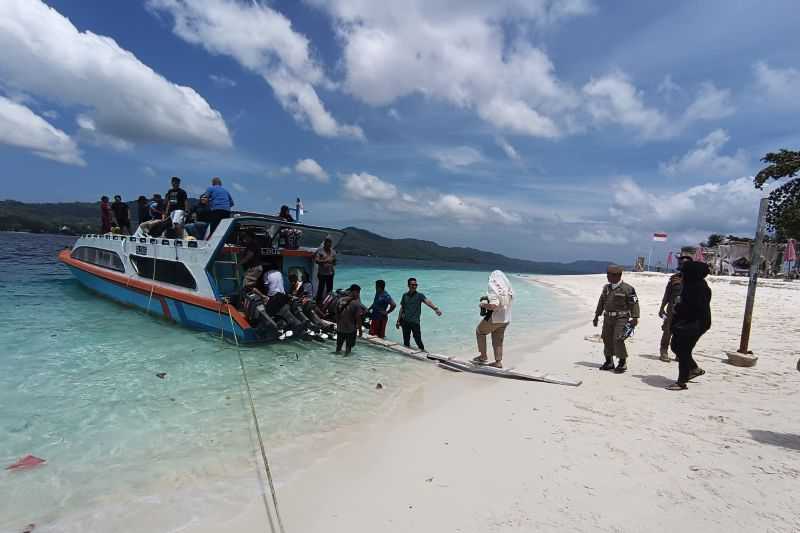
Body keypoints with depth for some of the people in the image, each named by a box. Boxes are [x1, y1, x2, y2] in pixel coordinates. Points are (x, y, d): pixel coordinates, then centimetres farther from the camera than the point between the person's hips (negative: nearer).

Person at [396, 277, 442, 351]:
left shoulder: (419, 295, -3)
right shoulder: (405, 295, 7)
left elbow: (427, 302, -22)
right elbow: (402, 309, 13)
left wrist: (435, 308, -40)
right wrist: (398, 321, 12)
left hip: (415, 322, -3)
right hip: (405, 321, 3)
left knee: (418, 339, -6)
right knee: (406, 340, 10)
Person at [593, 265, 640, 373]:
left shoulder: (627, 288, -8)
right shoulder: (606, 288, 10)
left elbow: (634, 304, -8)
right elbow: (601, 302, 18)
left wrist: (635, 318, -15)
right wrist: (597, 315, 18)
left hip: (621, 318, -6)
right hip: (608, 318, 6)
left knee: (618, 340, -12)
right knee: (607, 340, 8)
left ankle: (622, 363, 4)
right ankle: (609, 362, 22)